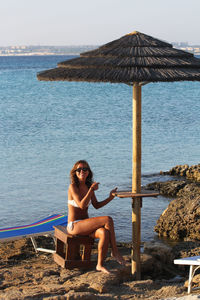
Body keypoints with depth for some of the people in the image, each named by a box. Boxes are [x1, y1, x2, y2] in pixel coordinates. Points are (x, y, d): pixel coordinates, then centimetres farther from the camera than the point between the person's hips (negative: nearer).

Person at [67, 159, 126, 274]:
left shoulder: (88, 186, 10)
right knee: (108, 220, -22)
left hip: (85, 224, 6)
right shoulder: (73, 187, -12)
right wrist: (92, 190, -25)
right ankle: (115, 251, -11)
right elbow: (82, 205, -23)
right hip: (74, 226, -6)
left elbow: (97, 205, 18)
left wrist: (110, 198, 6)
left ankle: (100, 265, -19)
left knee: (105, 233, -27)